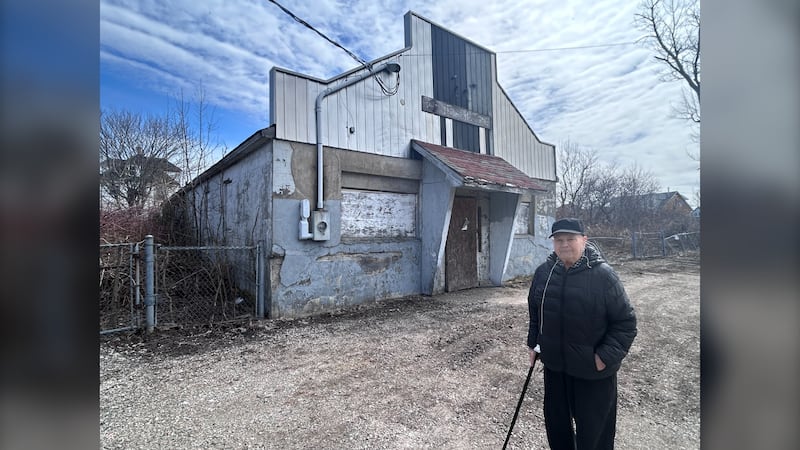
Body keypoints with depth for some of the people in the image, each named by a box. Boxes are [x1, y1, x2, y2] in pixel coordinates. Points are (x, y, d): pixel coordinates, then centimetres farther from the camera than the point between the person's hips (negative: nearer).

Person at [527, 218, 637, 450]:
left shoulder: (603, 275, -16)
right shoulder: (543, 272, -3)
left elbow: (626, 322, -10)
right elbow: (534, 311, 11)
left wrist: (607, 355, -16)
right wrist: (534, 343, 10)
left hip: (594, 371, -4)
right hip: (554, 365, 4)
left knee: (593, 431, 14)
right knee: (555, 422, 20)